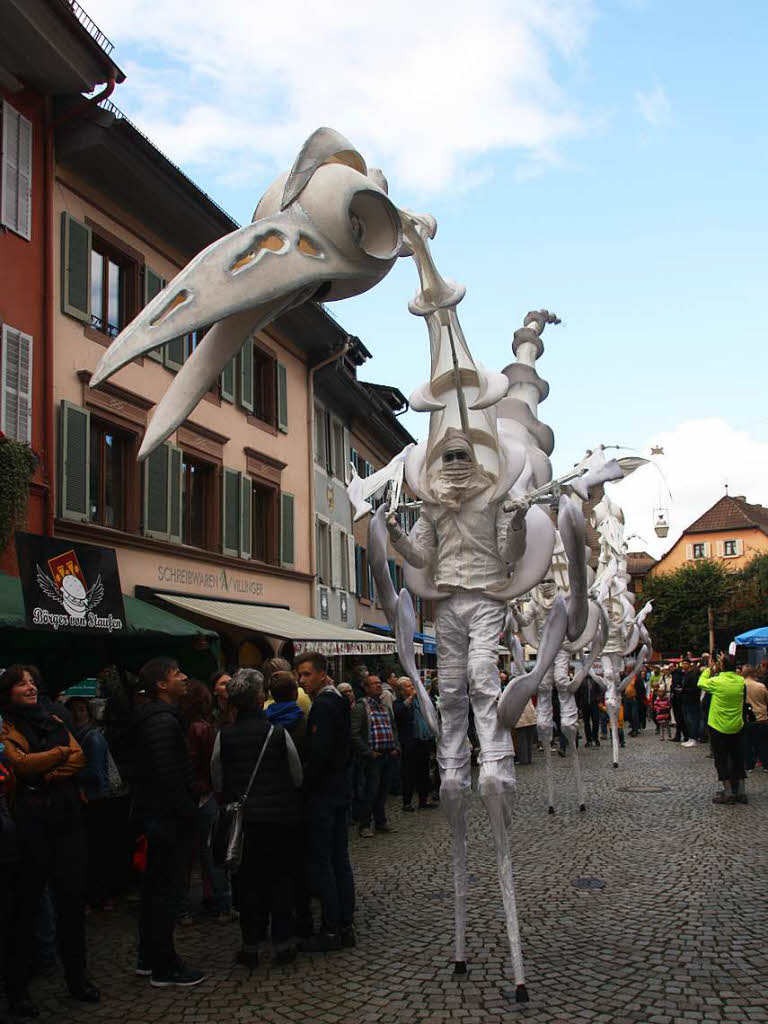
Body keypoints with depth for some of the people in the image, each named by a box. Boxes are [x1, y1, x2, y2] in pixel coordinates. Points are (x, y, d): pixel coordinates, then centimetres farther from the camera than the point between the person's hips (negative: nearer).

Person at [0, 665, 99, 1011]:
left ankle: (77, 976, 21)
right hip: (31, 820, -5)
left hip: (67, 817, 5)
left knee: (72, 897, 9)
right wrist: (61, 752, -6)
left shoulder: (53, 721, 15)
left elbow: (80, 758, 4)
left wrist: (49, 773, -12)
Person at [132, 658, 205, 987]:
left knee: (155, 886, 18)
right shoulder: (163, 720, -20)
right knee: (168, 890, -2)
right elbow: (169, 774, -26)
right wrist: (188, 811, -17)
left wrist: (188, 808, 17)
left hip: (155, 813, 11)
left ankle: (149, 959, 28)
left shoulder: (152, 716, 13)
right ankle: (164, 968, 7)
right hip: (169, 816, -11)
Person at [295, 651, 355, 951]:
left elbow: (318, 754, -23)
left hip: (321, 793, -9)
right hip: (340, 790, 9)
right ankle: (346, 925, 18)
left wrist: (304, 786, -13)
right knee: (340, 859, 12)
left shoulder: (322, 705, -17)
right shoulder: (339, 702, 13)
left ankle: (330, 931, 1)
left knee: (321, 861, -3)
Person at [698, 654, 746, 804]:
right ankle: (741, 791, 16)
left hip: (719, 728, -4)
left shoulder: (717, 681, -19)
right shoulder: (741, 681, -7)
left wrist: (709, 668, 10)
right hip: (737, 728, 4)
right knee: (737, 759, 14)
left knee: (721, 760, 5)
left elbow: (701, 683, 0)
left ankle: (728, 792, 5)